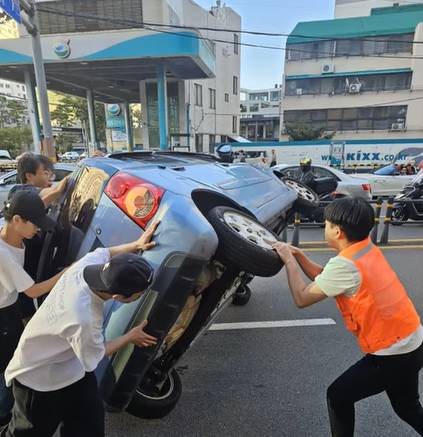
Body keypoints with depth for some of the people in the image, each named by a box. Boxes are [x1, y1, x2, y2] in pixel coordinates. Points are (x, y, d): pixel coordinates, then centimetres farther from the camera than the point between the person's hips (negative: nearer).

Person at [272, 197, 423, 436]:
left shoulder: (345, 264, -27)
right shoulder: (366, 248, 1)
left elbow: (302, 298, -18)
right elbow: (325, 278, 10)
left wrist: (288, 260, -11)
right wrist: (298, 255, 0)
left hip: (393, 353, -9)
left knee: (339, 396, 9)